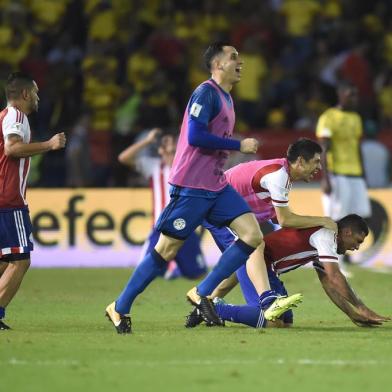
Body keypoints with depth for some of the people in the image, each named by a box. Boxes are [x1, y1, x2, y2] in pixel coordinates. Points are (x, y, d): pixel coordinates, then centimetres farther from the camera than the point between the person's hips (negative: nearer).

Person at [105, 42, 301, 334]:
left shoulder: (225, 97, 16)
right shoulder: (206, 93, -13)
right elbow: (195, 136, -24)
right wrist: (239, 145, -18)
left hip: (216, 186, 9)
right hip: (191, 187, -9)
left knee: (253, 235, -6)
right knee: (167, 249, -5)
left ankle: (202, 294, 1)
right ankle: (120, 308, 7)